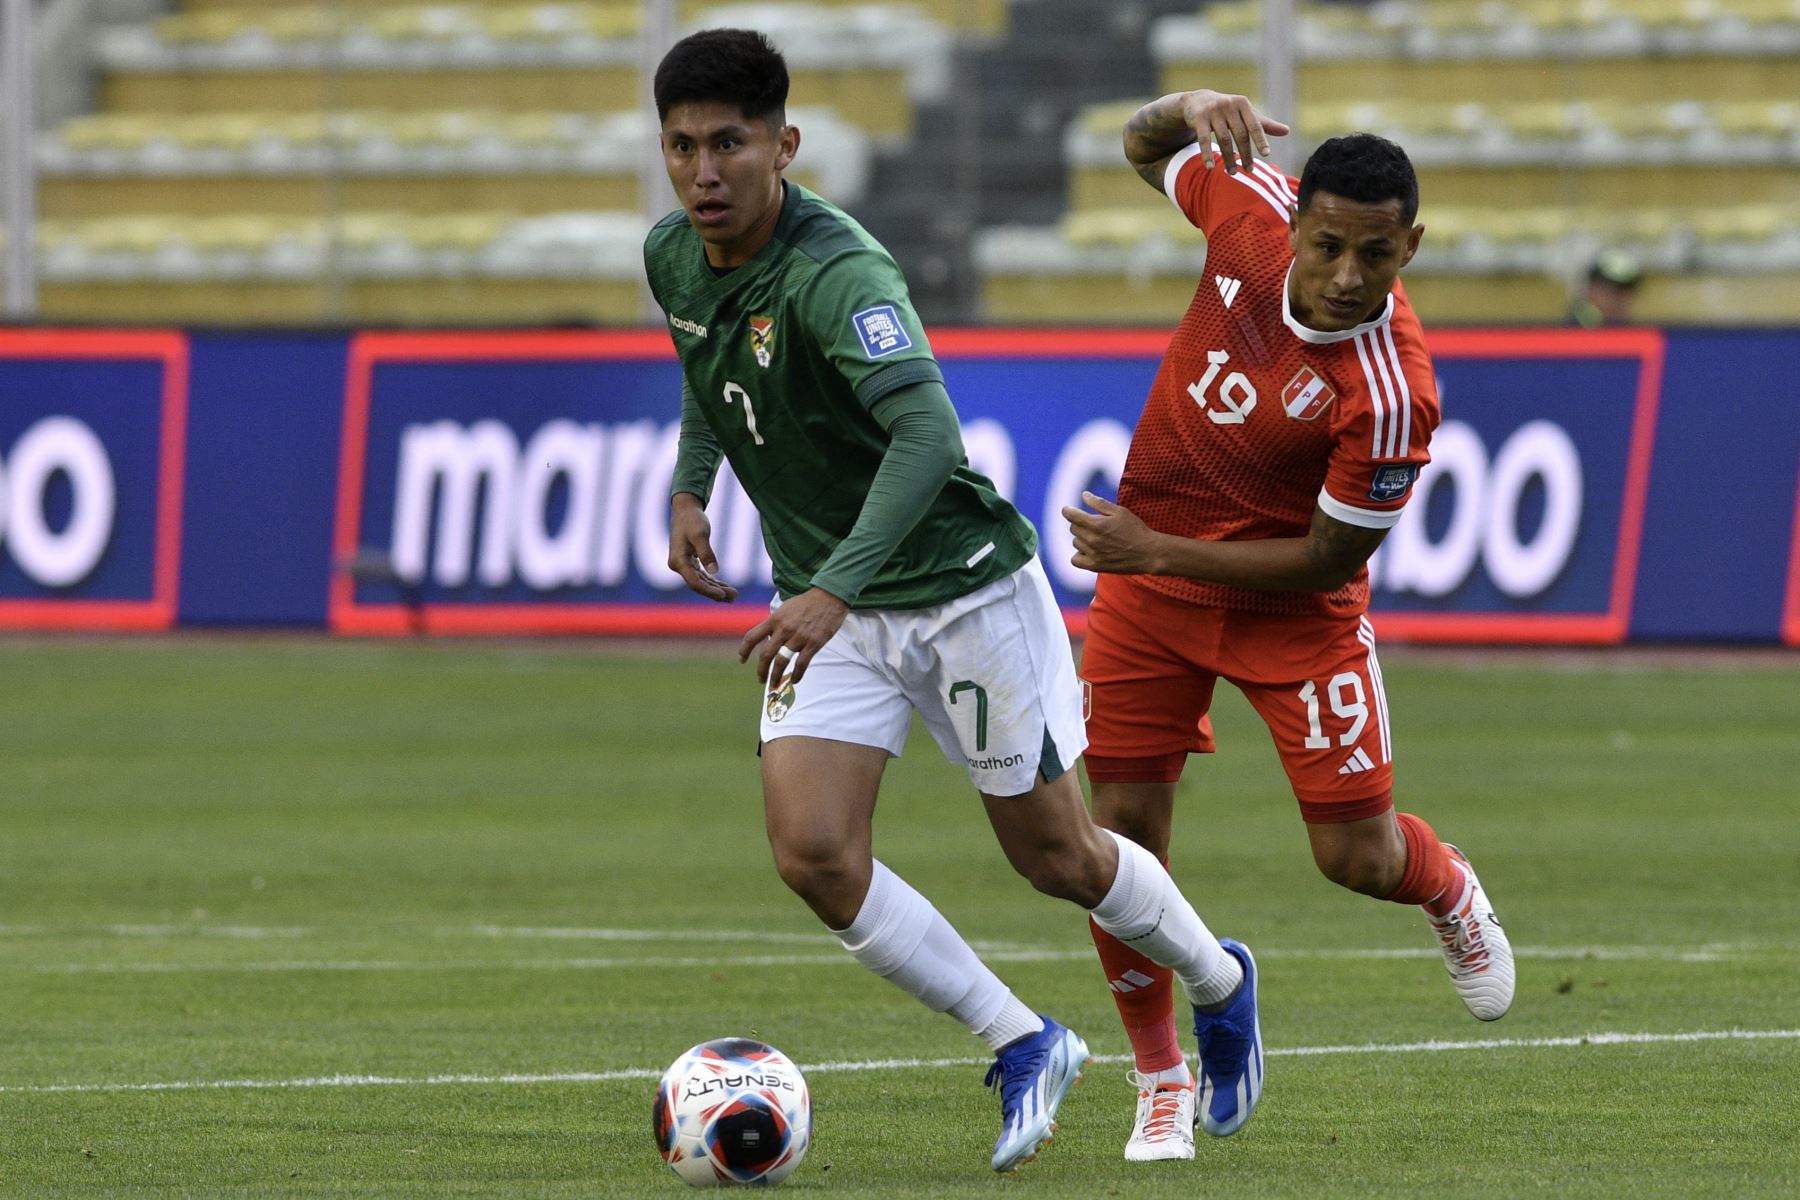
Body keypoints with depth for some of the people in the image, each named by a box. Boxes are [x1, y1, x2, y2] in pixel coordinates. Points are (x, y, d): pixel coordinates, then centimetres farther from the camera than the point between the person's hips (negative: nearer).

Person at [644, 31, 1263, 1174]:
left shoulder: (837, 273, -29)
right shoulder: (673, 258, -3)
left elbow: (928, 432, -43)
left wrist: (835, 589, -50)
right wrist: (691, 486, 13)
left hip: (961, 584, -6)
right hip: (832, 609, 6)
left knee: (1055, 854, 8)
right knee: (813, 855, -13)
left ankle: (1219, 982, 38)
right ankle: (1024, 1047, 4)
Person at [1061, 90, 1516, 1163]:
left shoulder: (1392, 396, -31)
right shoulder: (1251, 205, -18)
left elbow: (1328, 559, -22)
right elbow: (1144, 149, 4)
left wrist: (1154, 551, -23)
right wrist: (1189, 108, -20)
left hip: (1291, 601, -4)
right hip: (1150, 574, 4)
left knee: (1359, 855, -2)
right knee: (1124, 827, -1)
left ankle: (1451, 891, 37)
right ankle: (1162, 1081, 18)